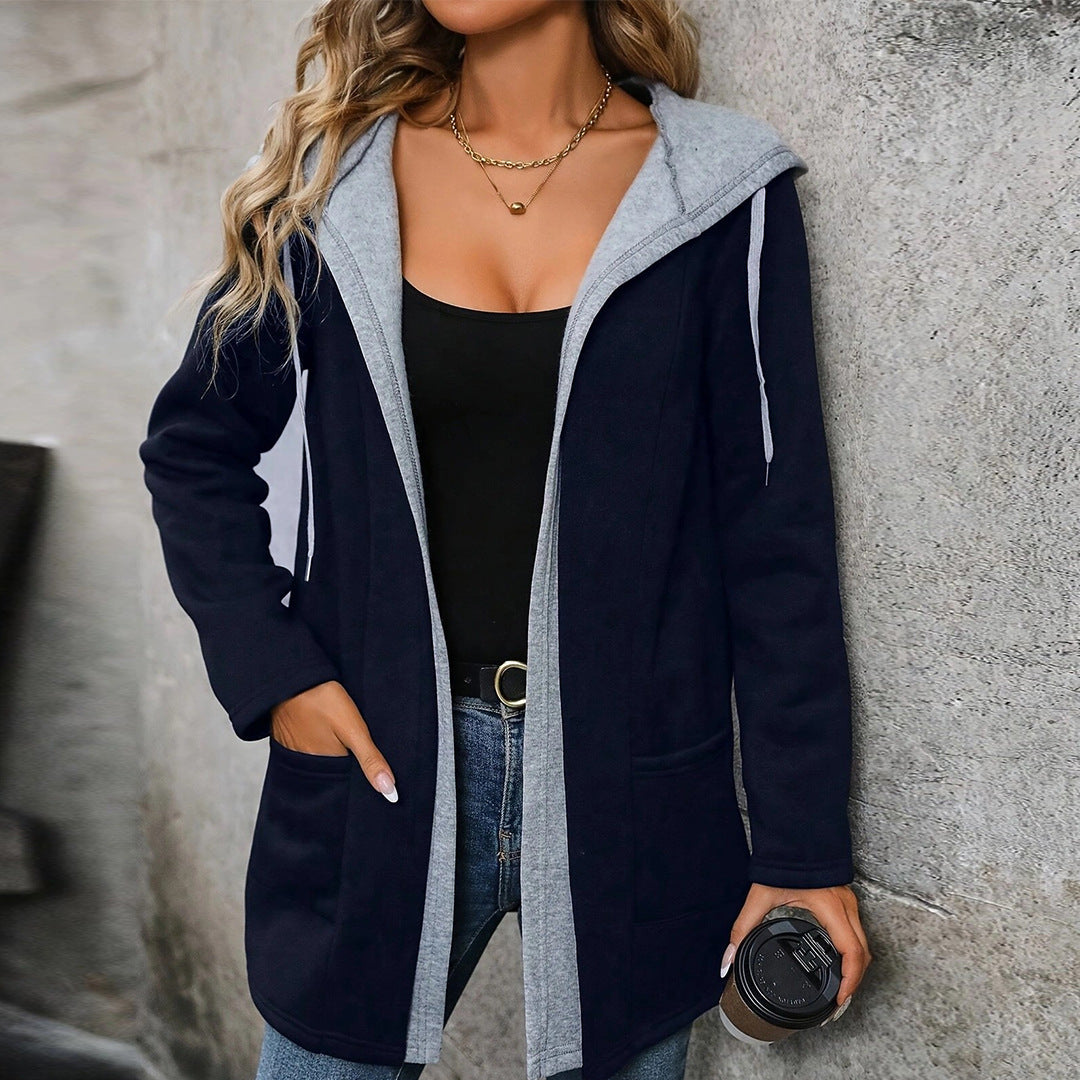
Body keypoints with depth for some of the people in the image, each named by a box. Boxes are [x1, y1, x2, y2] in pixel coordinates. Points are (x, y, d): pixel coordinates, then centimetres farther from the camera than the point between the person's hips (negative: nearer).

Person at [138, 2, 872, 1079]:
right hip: (382, 767, 1)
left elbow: (775, 533, -3)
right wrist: (268, 668, -3)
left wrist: (802, 844, -3)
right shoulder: (335, 176, 2)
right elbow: (194, 445, 11)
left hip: (630, 787, 0)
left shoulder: (720, 193, -3)